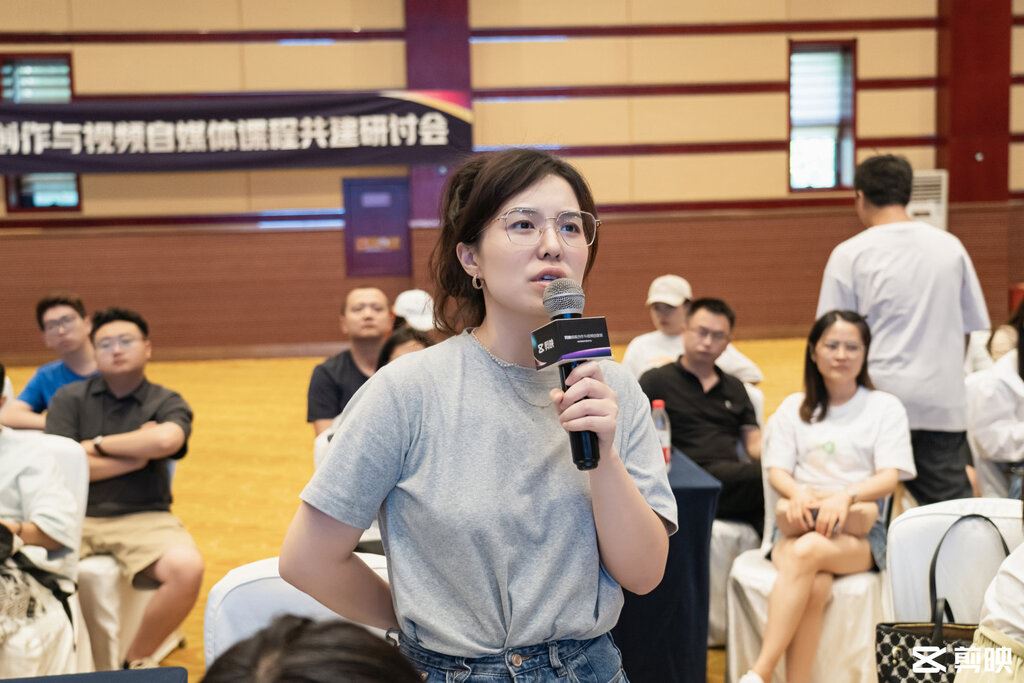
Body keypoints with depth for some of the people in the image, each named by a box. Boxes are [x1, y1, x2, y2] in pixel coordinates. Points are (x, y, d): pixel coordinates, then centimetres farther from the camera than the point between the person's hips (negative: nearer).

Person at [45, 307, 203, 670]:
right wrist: (136, 454, -5)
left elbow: (166, 440, -18)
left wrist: (97, 445, -6)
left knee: (187, 568, -29)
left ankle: (136, 660, -2)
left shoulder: (167, 403, 6)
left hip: (143, 518, 0)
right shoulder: (69, 398, 8)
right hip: (73, 516, 1)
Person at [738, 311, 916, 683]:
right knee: (816, 586, -34)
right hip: (799, 527, 2)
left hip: (862, 534, -2)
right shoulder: (794, 407, 14)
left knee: (808, 550, -36)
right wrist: (798, 493, -20)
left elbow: (890, 477, -5)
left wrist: (847, 496, -26)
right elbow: (777, 471, 5)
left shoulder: (885, 407, 7)